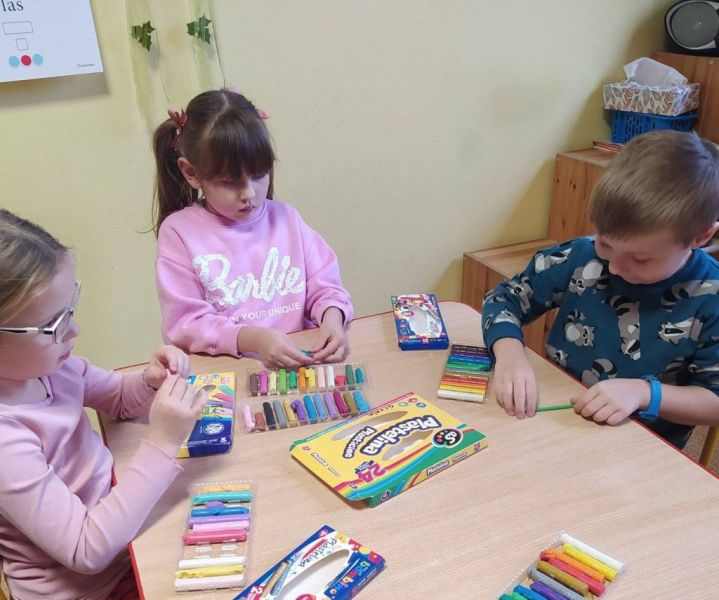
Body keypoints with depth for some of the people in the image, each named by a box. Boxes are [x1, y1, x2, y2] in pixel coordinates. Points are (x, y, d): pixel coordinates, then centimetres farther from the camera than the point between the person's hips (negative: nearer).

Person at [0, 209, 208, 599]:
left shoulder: (43, 362, -10)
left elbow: (119, 398, 8)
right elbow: (87, 551, -27)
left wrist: (151, 380, -14)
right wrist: (162, 445, -32)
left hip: (113, 518, 6)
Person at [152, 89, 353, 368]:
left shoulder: (285, 217, 5)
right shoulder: (178, 232, -4)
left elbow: (323, 286, 7)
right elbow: (185, 324, -8)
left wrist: (332, 317, -15)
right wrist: (253, 339, -22)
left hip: (298, 362, 3)